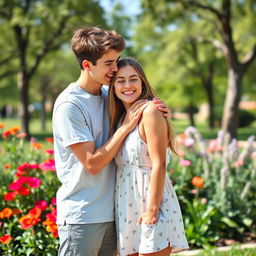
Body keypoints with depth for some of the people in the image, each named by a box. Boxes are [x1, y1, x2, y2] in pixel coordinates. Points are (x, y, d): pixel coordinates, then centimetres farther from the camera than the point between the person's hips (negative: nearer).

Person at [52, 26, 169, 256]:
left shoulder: (108, 95, 6)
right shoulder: (69, 105, -15)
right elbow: (92, 163, -18)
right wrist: (126, 126, -15)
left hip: (112, 211, 7)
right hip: (81, 217, -7)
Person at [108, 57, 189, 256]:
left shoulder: (149, 111, -12)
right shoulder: (120, 117, 12)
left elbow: (159, 165, -17)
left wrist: (151, 210, -19)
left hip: (150, 205, -8)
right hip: (128, 207, 8)